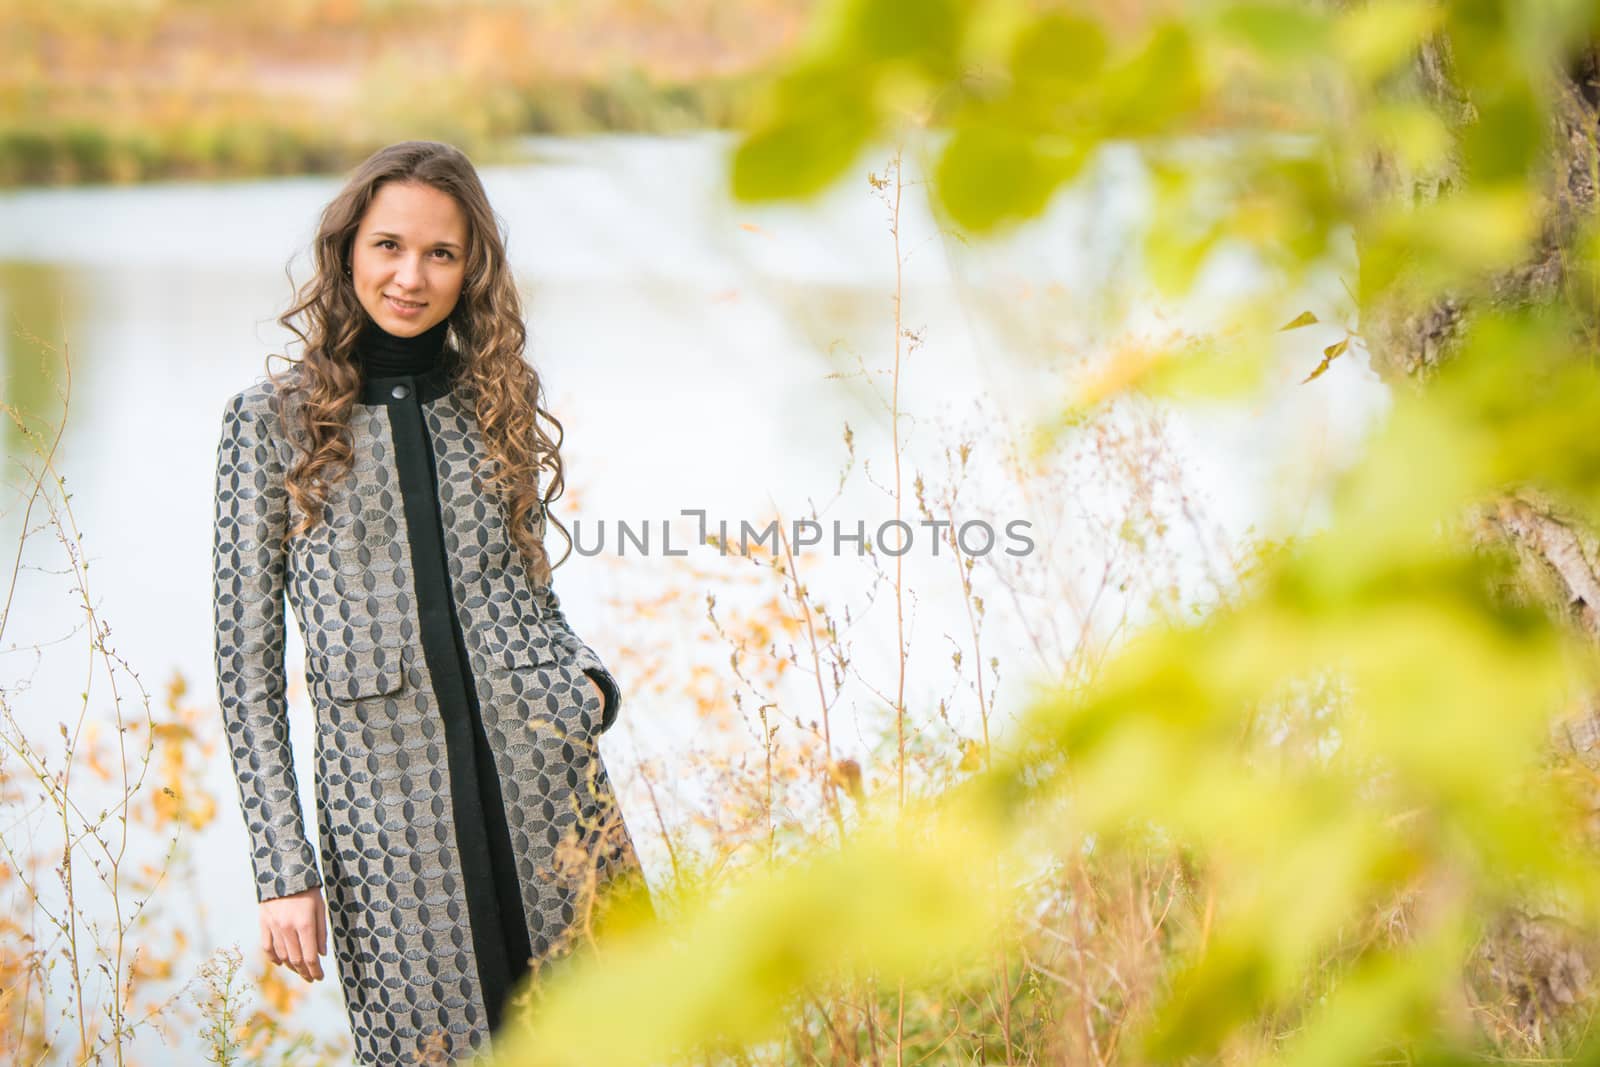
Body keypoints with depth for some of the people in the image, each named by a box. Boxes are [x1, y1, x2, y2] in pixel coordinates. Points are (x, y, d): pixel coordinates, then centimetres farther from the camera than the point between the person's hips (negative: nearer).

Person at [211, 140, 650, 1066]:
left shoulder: (498, 403, 12)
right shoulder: (275, 418, 2)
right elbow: (248, 664, 1)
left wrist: (589, 683, -1)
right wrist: (283, 871, -4)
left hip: (546, 785, 3)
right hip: (390, 821, -3)